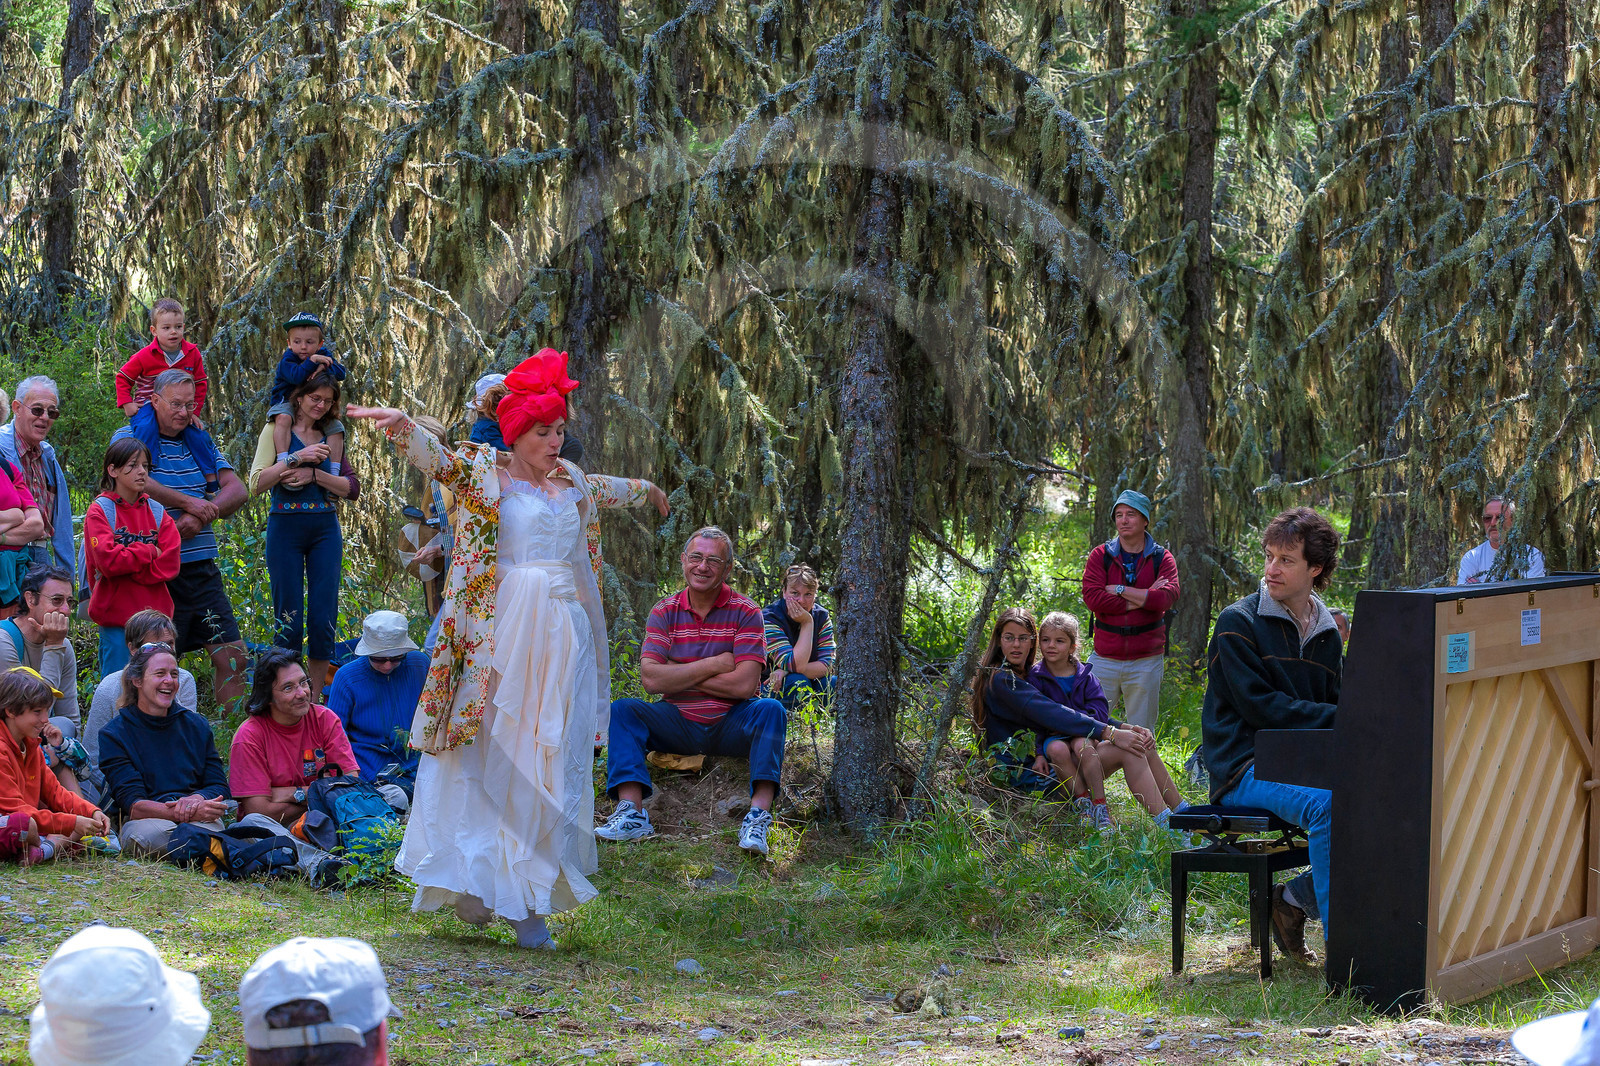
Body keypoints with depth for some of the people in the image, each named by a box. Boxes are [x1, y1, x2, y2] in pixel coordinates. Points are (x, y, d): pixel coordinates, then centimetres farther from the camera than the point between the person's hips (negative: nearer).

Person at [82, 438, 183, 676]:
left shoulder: (157, 512, 10)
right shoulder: (100, 511, -2)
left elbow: (169, 564, -2)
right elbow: (108, 561, -15)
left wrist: (129, 561, -9)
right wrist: (149, 552, -6)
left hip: (154, 612, 4)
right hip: (116, 614, -4)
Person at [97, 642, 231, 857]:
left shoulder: (197, 725, 17)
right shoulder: (114, 734, 4)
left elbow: (220, 789, 13)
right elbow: (132, 804, -8)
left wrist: (196, 800, -13)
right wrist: (187, 813, -25)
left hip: (199, 821, 2)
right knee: (147, 834, -40)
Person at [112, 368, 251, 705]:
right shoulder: (131, 438, -1)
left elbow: (236, 491, 7)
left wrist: (199, 518, -11)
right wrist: (189, 503, -15)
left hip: (203, 569, 5)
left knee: (233, 657, 0)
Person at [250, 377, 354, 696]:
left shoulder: (331, 434, 12)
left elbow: (345, 487, 4)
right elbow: (258, 483, -11)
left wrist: (314, 474, -13)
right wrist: (297, 458, -20)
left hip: (325, 529, 3)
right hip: (285, 527, -3)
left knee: (324, 619, -1)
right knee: (289, 620, -3)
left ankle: (314, 702, 8)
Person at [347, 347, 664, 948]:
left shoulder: (569, 481, 16)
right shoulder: (484, 471, -1)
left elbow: (603, 488, 38)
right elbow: (433, 454, -18)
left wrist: (641, 488, 58)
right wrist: (398, 423, -40)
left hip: (565, 637, 6)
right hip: (503, 636, -6)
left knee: (553, 768, 3)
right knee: (488, 757, -4)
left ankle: (530, 901, 6)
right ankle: (474, 883, 3)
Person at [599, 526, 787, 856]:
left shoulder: (745, 612, -3)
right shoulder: (664, 612, 3)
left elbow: (744, 685, -15)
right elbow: (651, 679, -10)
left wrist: (680, 675, -10)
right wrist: (713, 665, -13)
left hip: (731, 724, -2)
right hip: (678, 724, 2)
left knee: (771, 711, -30)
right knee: (622, 710, -20)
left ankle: (758, 815, -40)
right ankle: (632, 813, -34)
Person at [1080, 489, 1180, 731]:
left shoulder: (1161, 558, 4)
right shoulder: (1101, 555, 4)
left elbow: (1167, 597, -13)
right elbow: (1092, 597, -11)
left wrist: (1119, 590, -11)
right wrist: (1144, 599, -12)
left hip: (1146, 661, 0)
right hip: (1105, 659, 0)